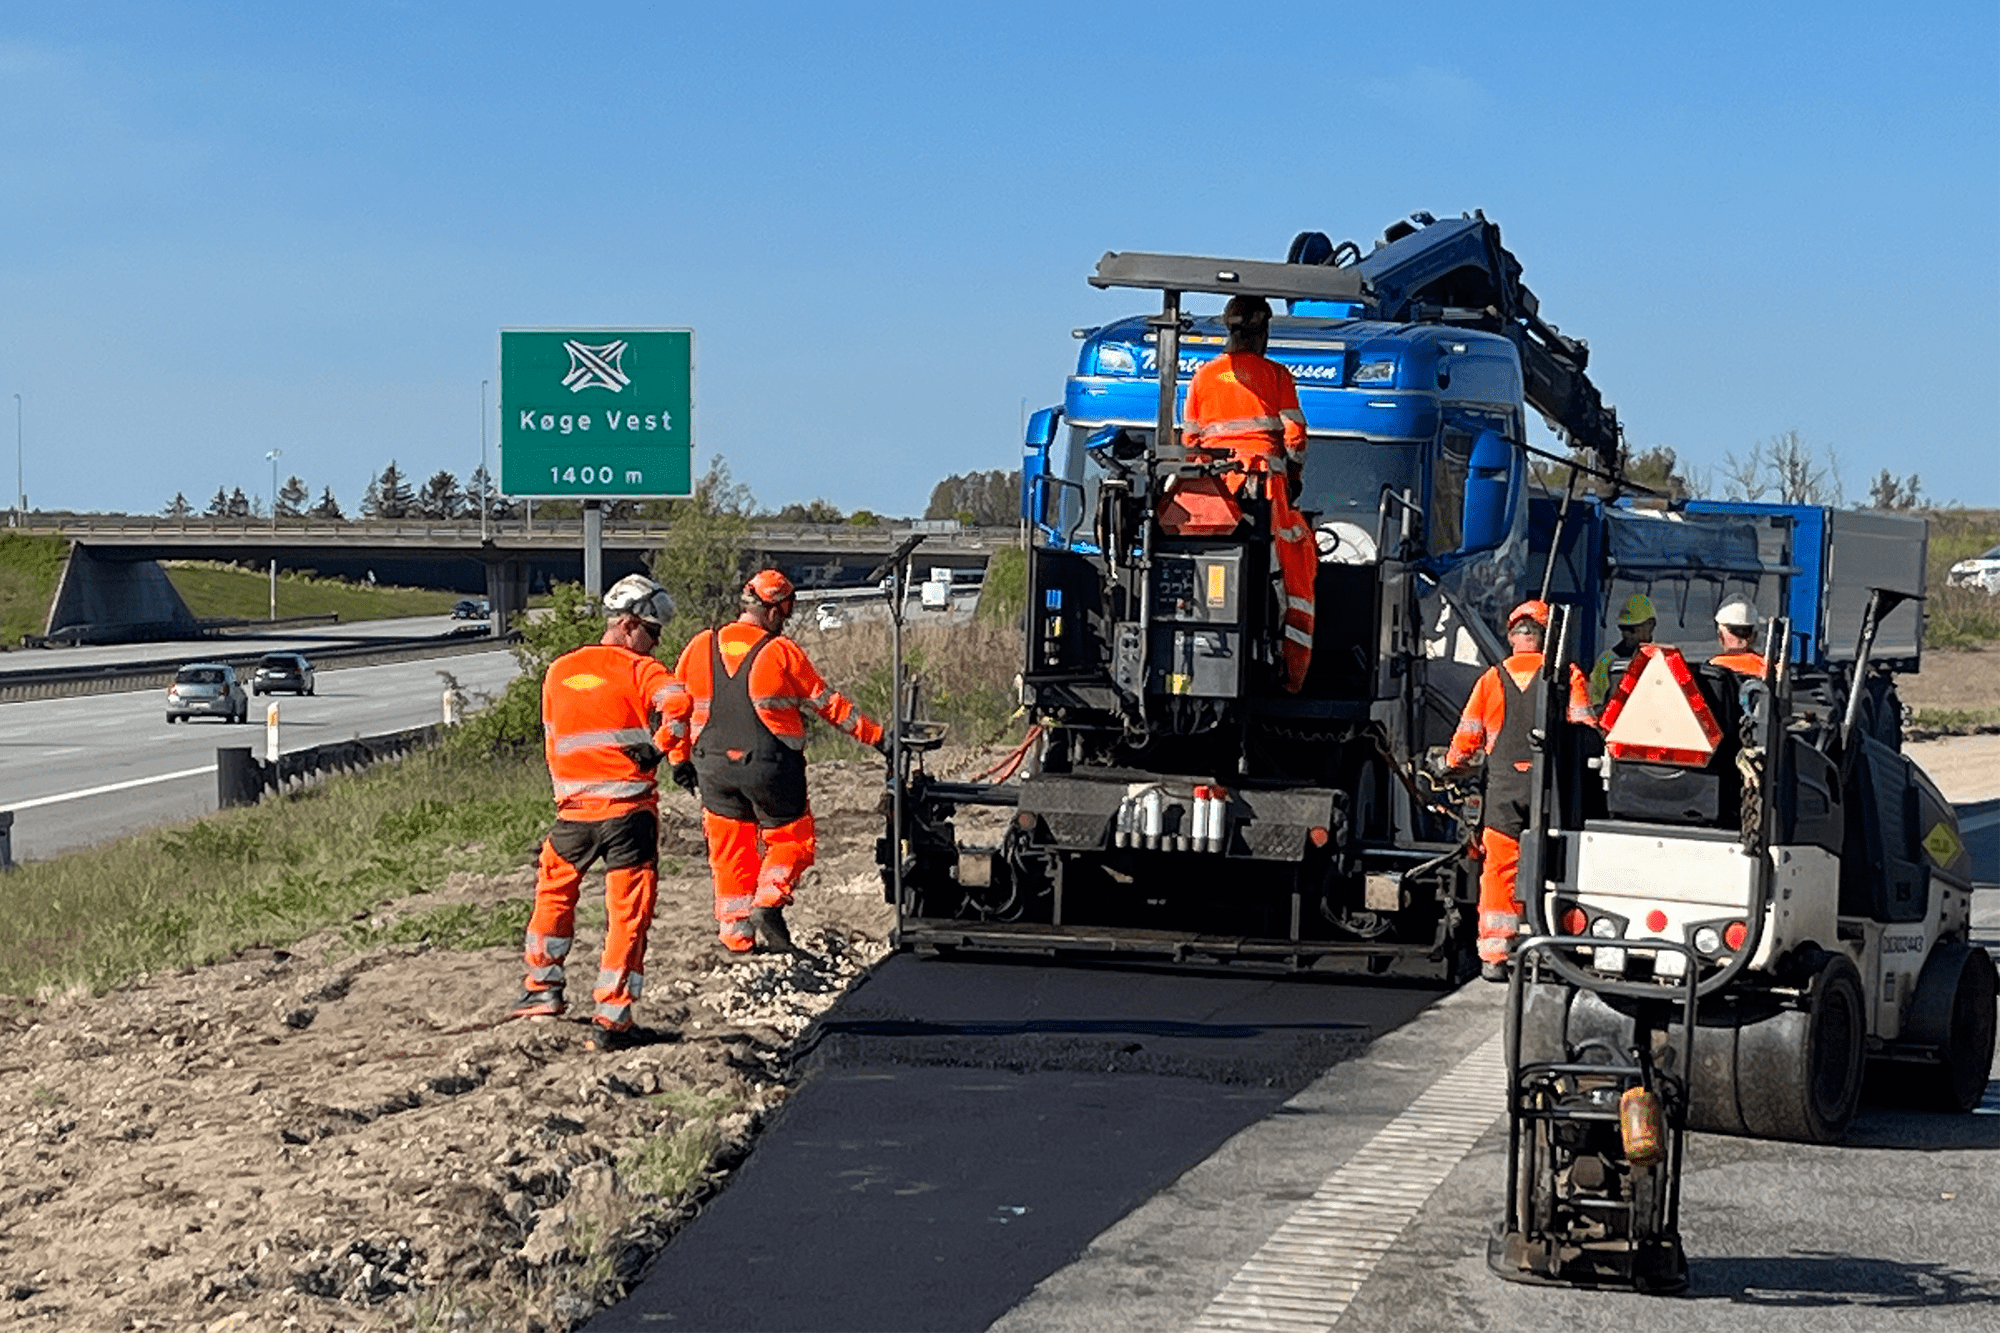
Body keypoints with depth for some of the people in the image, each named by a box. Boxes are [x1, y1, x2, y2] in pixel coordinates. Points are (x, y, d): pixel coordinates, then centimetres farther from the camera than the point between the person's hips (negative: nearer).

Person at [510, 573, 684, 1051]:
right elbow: (677, 704, -25)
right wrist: (658, 745, -10)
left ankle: (543, 989, 35)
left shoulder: (559, 671, 12)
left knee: (554, 889, 29)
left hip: (574, 809, 5)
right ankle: (609, 1021, 1)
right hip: (629, 811, -4)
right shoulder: (640, 670, -5)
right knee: (628, 914, 3)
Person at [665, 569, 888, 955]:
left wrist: (680, 758, 21)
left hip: (714, 767, 4)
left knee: (730, 851, 13)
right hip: (770, 766, -4)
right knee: (790, 839, 12)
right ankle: (768, 903, -9)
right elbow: (828, 703, -3)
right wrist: (876, 737, 5)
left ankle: (735, 930, 10)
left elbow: (677, 706, 9)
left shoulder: (700, 647, 4)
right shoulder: (783, 652, -7)